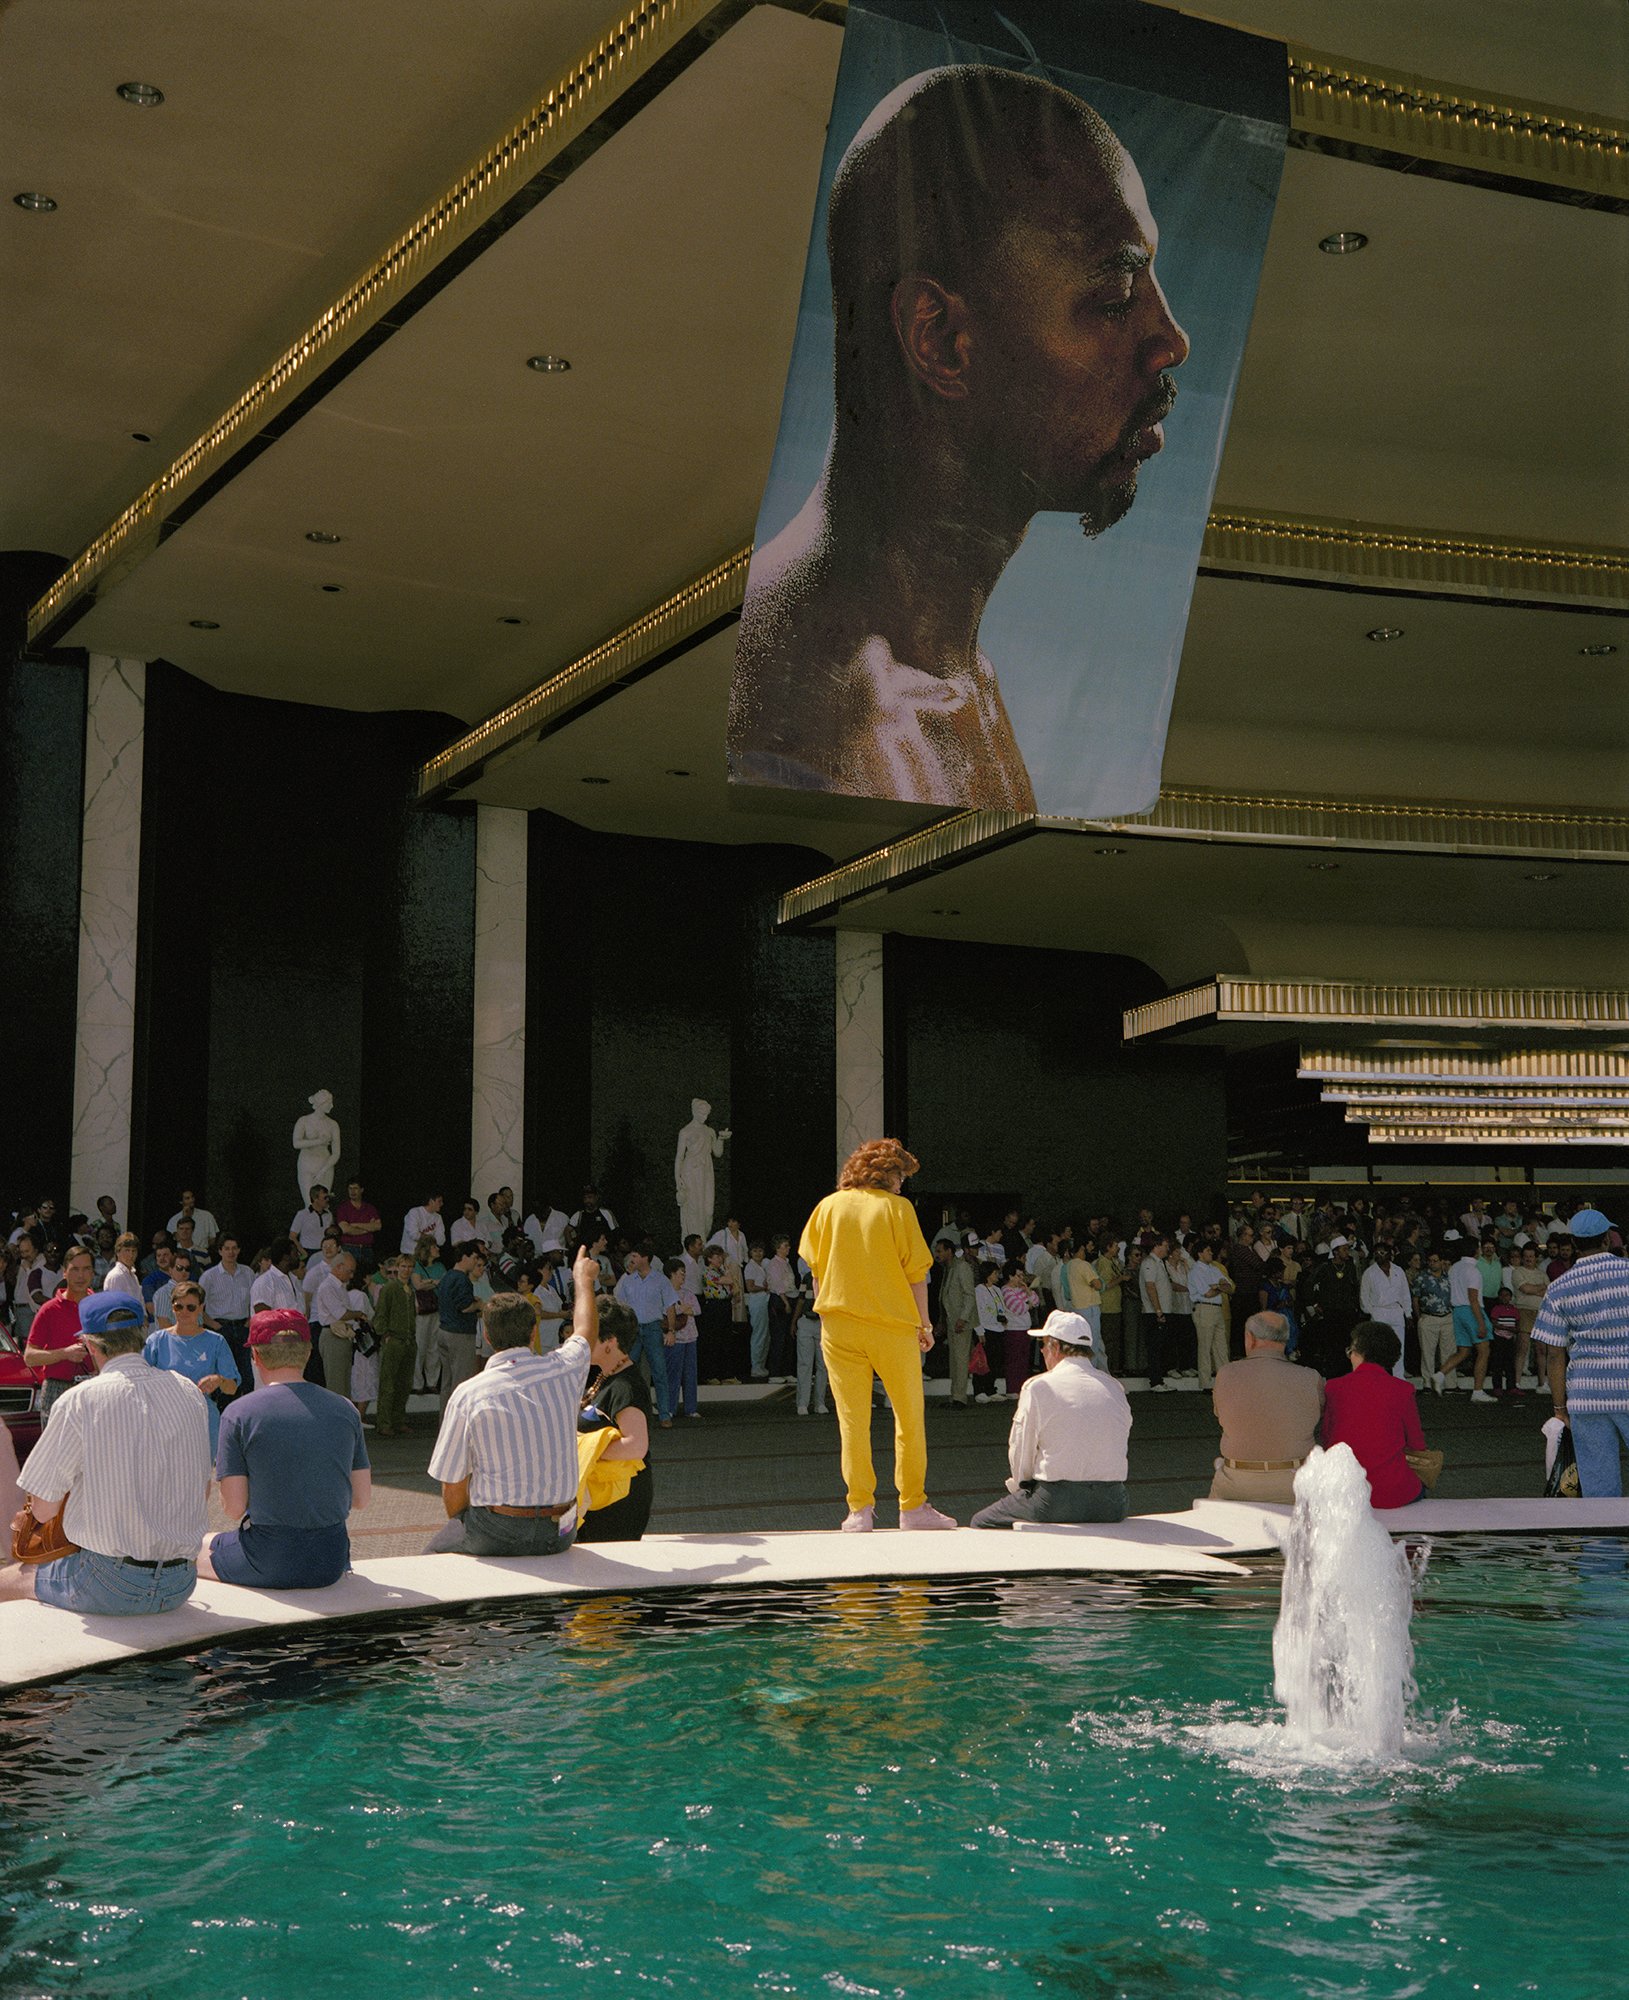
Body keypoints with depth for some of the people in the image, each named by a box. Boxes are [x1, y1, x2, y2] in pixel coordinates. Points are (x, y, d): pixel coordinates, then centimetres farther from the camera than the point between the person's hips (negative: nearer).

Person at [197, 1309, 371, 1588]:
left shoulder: (240, 1413, -9)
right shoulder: (345, 1409, 2)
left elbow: (234, 1507, -9)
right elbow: (362, 1499, 5)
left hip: (269, 1564, -4)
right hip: (333, 1563, 4)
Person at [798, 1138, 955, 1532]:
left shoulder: (829, 1207, 6)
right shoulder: (897, 1208, -4)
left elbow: (815, 1268, 10)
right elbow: (916, 1273, -3)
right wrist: (923, 1325, 5)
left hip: (839, 1327, 3)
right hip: (892, 1324, -3)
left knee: (852, 1420, 5)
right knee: (909, 1417, 8)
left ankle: (860, 1510, 4)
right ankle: (912, 1507, 9)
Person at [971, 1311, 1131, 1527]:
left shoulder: (1037, 1387, -5)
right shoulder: (1114, 1387, 9)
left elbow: (1020, 1454, -1)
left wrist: (1021, 1487, 19)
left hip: (1057, 1503, -5)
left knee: (981, 1522, 9)